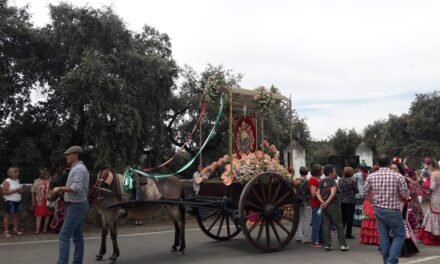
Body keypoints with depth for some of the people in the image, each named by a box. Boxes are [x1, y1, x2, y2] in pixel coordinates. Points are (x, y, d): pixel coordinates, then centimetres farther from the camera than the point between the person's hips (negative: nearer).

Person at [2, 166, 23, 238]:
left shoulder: (18, 180, 11)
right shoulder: (7, 182, -10)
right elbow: (5, 192, -17)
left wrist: (20, 190, 2)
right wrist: (15, 190, -20)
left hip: (17, 201, 7)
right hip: (10, 201, -7)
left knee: (16, 215, 9)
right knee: (8, 215, -3)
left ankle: (15, 229, 16)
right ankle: (6, 231, 1)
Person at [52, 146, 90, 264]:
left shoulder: (78, 168, -16)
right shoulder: (79, 168, 16)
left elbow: (76, 188, -27)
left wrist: (60, 188, -17)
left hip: (76, 206, -10)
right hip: (78, 205, 10)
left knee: (64, 235, -9)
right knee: (77, 236, 12)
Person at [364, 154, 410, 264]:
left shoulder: (371, 176, -3)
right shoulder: (398, 176, -15)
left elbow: (366, 191, 8)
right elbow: (405, 194, -10)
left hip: (378, 210, 4)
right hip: (393, 211, -4)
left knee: (383, 236, 14)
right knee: (399, 235, 10)